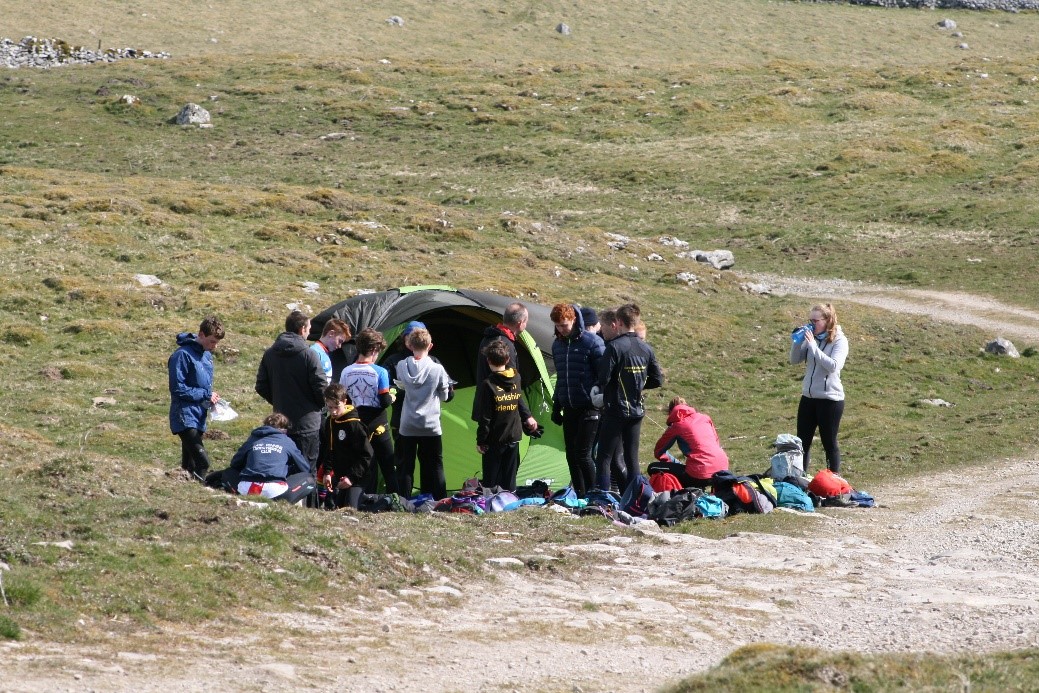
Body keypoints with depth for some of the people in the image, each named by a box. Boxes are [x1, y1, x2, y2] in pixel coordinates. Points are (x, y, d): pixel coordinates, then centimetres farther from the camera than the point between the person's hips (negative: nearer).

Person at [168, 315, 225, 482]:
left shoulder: (207, 355, 13)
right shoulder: (183, 355, -14)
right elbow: (177, 388, -16)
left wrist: (211, 397, 4)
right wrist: (206, 395, -14)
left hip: (199, 418, 9)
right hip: (185, 417, -9)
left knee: (190, 464, 12)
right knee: (202, 462, -21)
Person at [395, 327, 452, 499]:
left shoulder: (402, 367, -6)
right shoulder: (437, 369, -11)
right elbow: (444, 396, 2)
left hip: (407, 426, 1)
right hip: (431, 426, -1)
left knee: (406, 466, 7)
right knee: (434, 466, 7)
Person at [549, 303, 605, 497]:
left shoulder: (592, 342, -10)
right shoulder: (558, 345, 10)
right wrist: (556, 406, 19)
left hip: (589, 408, -7)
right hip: (569, 409, 7)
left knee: (582, 454, -11)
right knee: (571, 455, 7)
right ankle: (579, 496, 16)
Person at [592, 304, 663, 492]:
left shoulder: (614, 347, -15)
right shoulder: (646, 349, 5)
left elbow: (603, 379, -18)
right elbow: (657, 380, 9)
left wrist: (597, 391, 3)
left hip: (616, 411, -6)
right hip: (637, 411, 6)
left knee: (604, 459, -1)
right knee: (632, 458, 13)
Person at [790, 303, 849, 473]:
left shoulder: (839, 341, -10)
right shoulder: (811, 338, 5)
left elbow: (833, 366, -24)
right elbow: (794, 360, 6)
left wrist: (813, 346, -25)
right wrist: (797, 341, -9)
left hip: (830, 399, -6)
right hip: (808, 397, 6)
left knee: (829, 443, 4)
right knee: (802, 442, 10)